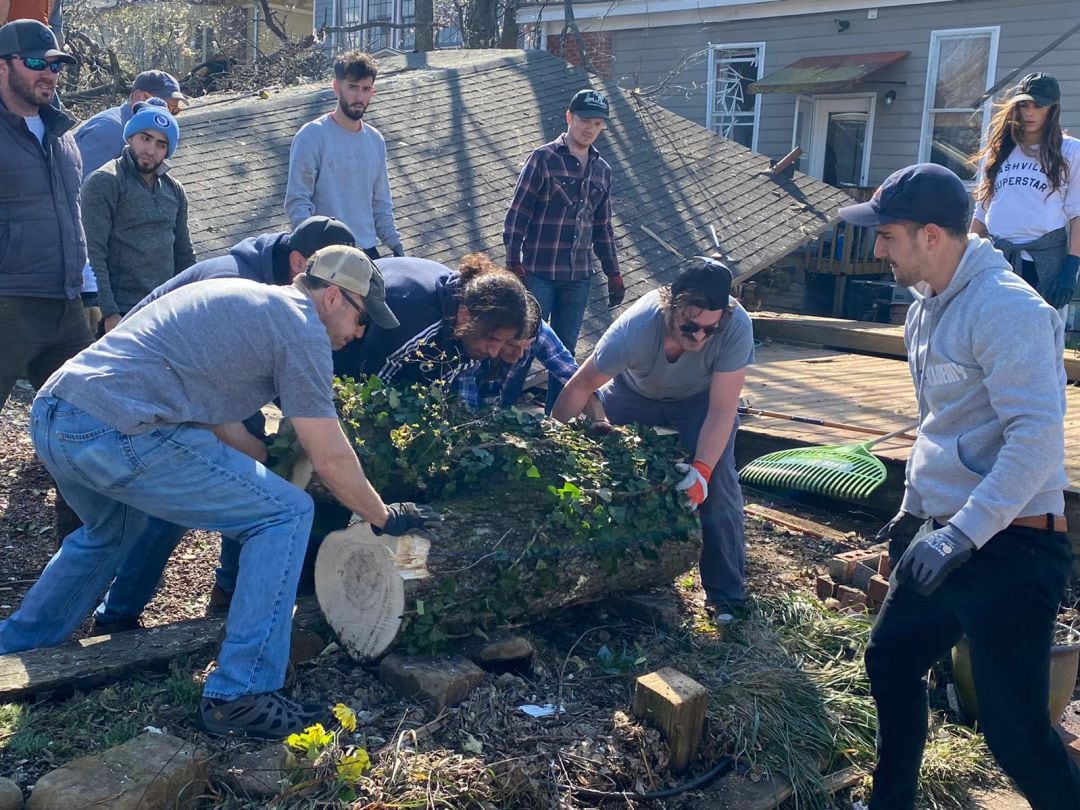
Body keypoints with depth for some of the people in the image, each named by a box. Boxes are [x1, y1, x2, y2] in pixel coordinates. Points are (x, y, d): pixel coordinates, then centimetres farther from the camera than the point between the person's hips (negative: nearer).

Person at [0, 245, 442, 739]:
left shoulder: (244, 299, 25)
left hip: (49, 416, 10)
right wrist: (384, 518, 14)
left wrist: (275, 474, 31)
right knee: (286, 514, -1)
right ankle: (238, 697, 0)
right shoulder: (301, 327, -1)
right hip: (117, 434, -10)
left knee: (111, 530, 38)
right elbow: (331, 459, 0)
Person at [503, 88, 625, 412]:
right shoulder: (543, 159, -4)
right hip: (538, 274, -5)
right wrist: (513, 266, -13)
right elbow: (517, 215, -7)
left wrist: (614, 275, 16)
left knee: (565, 350, 10)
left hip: (578, 277, 5)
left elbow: (603, 228, 18)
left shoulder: (602, 170, 12)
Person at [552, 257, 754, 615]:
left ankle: (727, 595, 1)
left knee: (718, 486, -14)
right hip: (633, 394, 1)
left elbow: (722, 408, -31)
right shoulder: (635, 328, -40)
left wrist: (702, 469, -39)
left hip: (700, 399, 0)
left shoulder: (736, 327, -38)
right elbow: (580, 387, -27)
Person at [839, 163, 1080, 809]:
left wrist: (963, 533, -30)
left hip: (1009, 548, -10)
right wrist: (915, 508, 27)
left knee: (1016, 733, -7)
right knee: (890, 661, 21)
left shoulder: (1005, 309, -19)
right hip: (946, 536, 10)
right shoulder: (929, 305, 12)